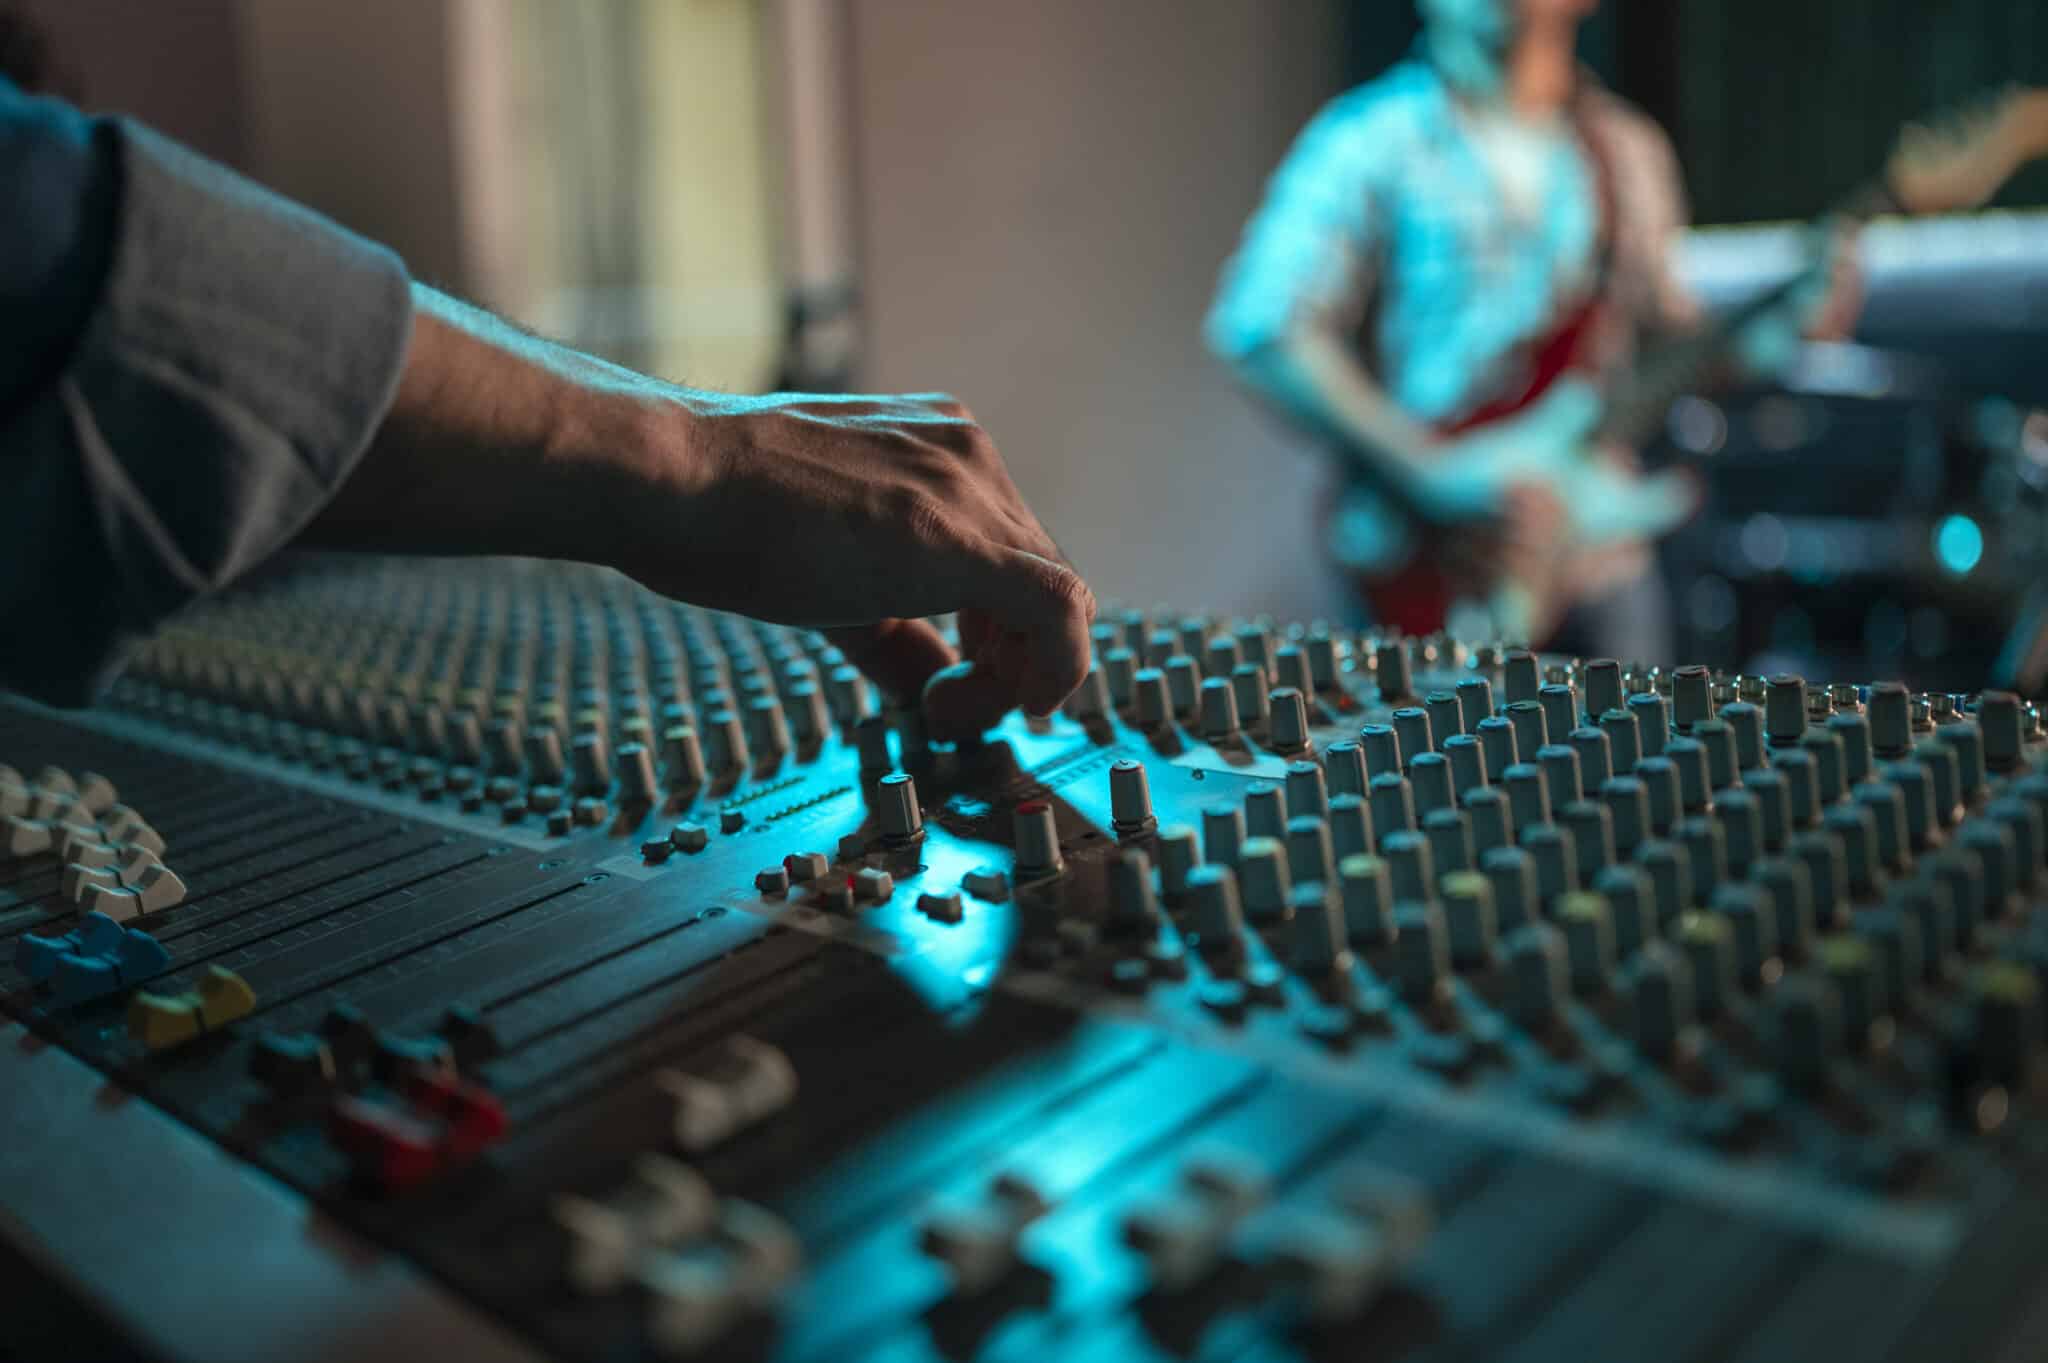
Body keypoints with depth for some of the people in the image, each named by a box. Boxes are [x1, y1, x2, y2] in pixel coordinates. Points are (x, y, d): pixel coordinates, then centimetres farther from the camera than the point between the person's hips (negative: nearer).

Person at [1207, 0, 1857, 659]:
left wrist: (1785, 327, 0)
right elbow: (1261, 326, -15)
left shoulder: (1628, 151, 13)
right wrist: (1433, 473, -20)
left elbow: (1663, 336, 20)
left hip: (1597, 550, 5)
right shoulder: (1372, 142, -6)